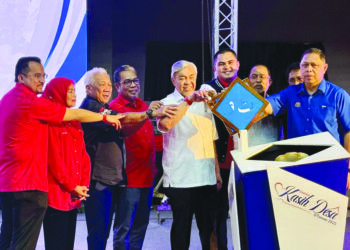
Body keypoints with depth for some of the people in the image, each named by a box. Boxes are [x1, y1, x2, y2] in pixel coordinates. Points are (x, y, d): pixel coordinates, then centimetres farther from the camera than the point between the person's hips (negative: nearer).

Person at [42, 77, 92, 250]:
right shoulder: (51, 121, -9)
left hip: (74, 194, 8)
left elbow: (83, 156, 12)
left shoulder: (74, 122, 15)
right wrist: (72, 186, -13)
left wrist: (83, 184, 0)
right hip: (56, 193, -8)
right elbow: (54, 158, -15)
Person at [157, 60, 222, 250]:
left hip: (207, 177, 5)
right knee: (182, 225, 1)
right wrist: (189, 100, -33)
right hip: (180, 179, -5)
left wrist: (217, 171, 17)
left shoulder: (203, 103, 16)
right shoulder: (168, 103, -3)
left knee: (208, 224, 9)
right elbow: (165, 124, -27)